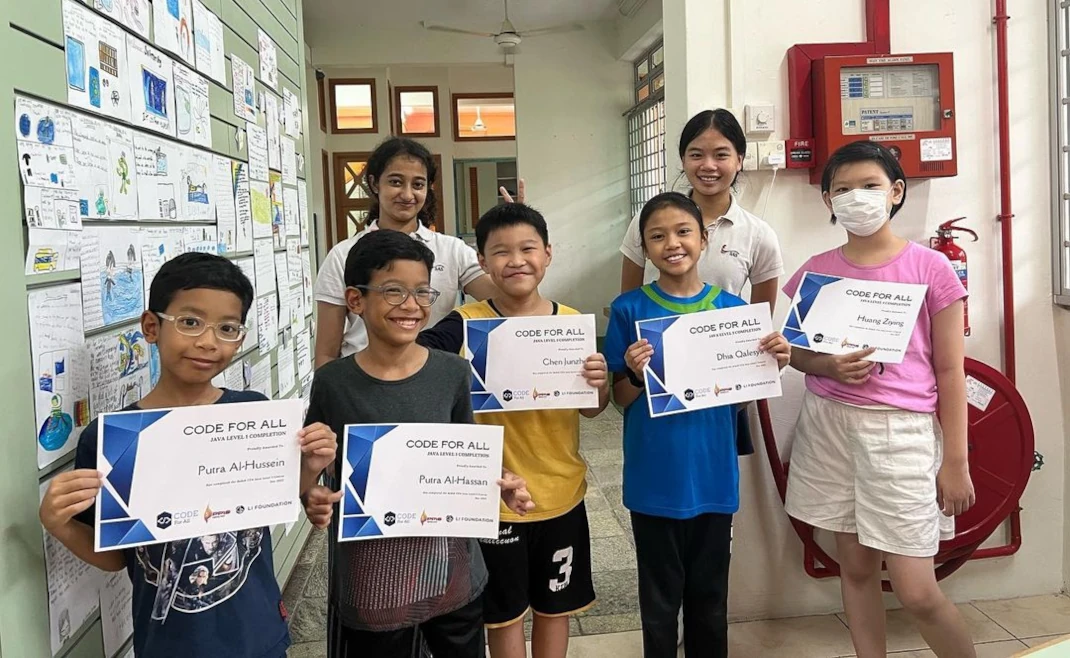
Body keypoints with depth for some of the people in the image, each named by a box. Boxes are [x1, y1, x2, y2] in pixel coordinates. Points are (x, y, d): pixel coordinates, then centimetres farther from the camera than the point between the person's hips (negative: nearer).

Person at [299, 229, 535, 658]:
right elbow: (309, 464, 1)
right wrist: (313, 498, -19)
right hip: (369, 574, -2)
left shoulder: (452, 373, -5)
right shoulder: (333, 382, -10)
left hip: (450, 568, 2)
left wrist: (501, 483, -11)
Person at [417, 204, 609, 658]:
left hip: (562, 491, 3)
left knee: (556, 605, 19)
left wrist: (600, 385, -17)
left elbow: (592, 409, 4)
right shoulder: (465, 325, -12)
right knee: (505, 611, 14)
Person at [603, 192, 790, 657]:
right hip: (655, 480, -2)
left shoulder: (731, 308, -1)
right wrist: (636, 374, -23)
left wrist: (773, 365, -13)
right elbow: (620, 399, -3)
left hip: (713, 477, 2)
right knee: (659, 601, 13)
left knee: (710, 600, 18)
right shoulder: (630, 309, -7)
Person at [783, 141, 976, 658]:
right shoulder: (816, 271, 3)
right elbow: (796, 350, 11)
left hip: (901, 430, -3)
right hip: (829, 424, 3)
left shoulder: (930, 269, -4)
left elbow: (949, 370, -2)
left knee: (917, 592, -1)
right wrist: (829, 366, -12)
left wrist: (956, 461, -3)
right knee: (855, 565, 13)